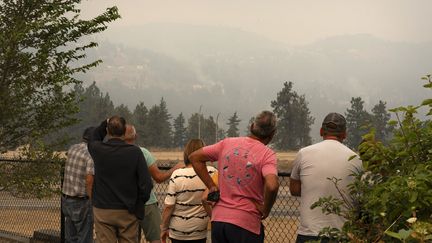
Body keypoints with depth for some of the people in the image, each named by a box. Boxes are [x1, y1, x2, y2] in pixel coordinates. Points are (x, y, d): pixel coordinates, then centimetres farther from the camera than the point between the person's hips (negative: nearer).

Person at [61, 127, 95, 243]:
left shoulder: (72, 149, 7)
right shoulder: (91, 154, -16)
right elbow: (89, 181, -23)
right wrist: (93, 202, -16)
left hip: (67, 198, 8)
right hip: (81, 201, -8)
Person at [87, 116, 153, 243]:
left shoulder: (98, 150, -7)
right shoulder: (135, 152, -10)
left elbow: (93, 139, 21)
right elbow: (146, 183, -10)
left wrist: (105, 123, 21)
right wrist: (138, 204, 4)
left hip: (103, 211, 1)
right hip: (128, 212, -1)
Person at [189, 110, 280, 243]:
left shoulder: (227, 143, 6)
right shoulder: (267, 154, -9)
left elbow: (194, 157, 13)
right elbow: (272, 186, -27)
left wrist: (211, 186, 10)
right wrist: (265, 210, -9)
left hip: (218, 218, 5)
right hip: (246, 222, -5)